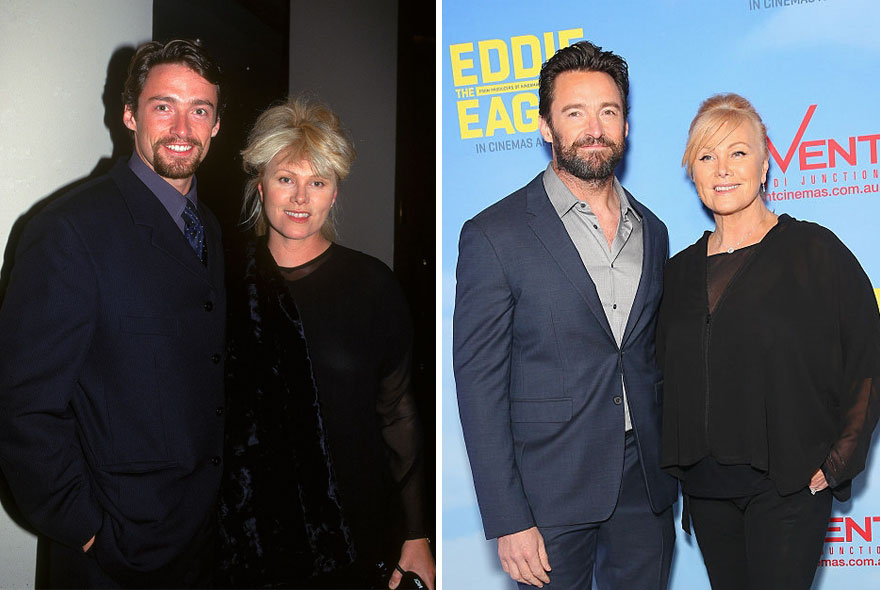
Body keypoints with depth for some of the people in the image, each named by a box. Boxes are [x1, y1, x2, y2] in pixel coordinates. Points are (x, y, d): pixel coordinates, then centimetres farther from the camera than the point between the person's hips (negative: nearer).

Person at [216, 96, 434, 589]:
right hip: (243, 533, 2)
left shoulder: (373, 285, -4)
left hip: (351, 534, -1)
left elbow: (400, 414, -2)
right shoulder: (226, 282, 2)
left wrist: (416, 534, -2)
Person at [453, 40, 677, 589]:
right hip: (552, 492, -5)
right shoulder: (495, 235, -10)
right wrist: (507, 522, -14)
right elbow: (480, 385, -11)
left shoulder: (652, 231, 8)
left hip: (646, 486, 5)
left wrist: (670, 467, 10)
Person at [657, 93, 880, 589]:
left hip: (788, 485, -4)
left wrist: (836, 463, -8)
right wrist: (677, 463, 8)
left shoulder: (814, 251, -5)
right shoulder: (682, 270, 9)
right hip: (704, 486, 5)